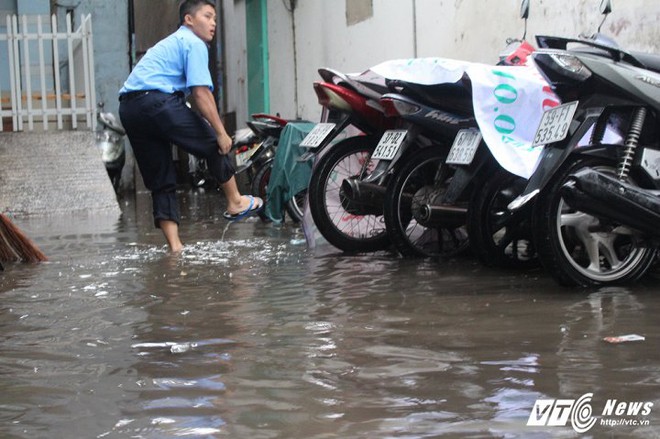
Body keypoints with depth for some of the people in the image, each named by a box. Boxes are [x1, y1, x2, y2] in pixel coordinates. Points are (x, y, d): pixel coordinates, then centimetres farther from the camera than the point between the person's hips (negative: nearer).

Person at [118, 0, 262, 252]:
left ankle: (174, 244, 7)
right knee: (214, 144, 9)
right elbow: (200, 92, -10)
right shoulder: (193, 43, 2)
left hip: (128, 108, 9)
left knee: (161, 181, 9)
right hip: (157, 101, -9)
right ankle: (235, 203, 19)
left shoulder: (171, 42, 32)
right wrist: (221, 132, -8)